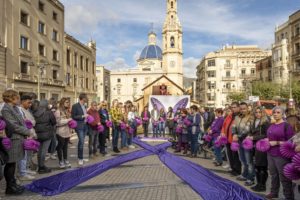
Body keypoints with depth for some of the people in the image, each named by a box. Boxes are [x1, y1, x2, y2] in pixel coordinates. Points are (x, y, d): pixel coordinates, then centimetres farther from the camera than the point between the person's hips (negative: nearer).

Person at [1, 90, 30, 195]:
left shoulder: (15, 108, 13)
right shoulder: (6, 109, -14)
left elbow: (21, 122, 15)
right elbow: (14, 126, -19)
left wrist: (26, 133, 1)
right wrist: (28, 132, -11)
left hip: (18, 139, 9)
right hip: (13, 140, -9)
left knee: (13, 163, 17)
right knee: (10, 164, 3)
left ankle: (12, 184, 27)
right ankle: (10, 187, 13)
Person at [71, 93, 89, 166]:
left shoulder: (84, 106, 13)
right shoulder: (75, 106, -10)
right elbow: (73, 117, -12)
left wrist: (87, 117, 6)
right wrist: (82, 116, -17)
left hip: (85, 126, 7)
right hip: (79, 126, -7)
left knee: (81, 142, 14)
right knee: (81, 142, -12)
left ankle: (80, 157, 24)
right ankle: (80, 158, -2)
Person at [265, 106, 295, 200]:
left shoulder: (286, 125, -10)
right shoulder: (271, 126, 10)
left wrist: (276, 143, -19)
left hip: (281, 155, -7)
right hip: (270, 154, 7)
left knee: (284, 177, 1)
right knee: (273, 174, 18)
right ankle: (274, 192, 33)